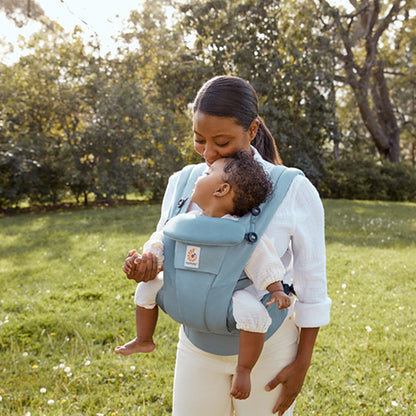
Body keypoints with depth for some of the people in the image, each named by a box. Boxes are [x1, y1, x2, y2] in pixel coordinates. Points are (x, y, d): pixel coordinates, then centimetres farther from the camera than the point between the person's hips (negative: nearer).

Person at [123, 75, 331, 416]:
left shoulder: (295, 191, -15)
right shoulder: (182, 184, -5)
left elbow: (312, 285, -8)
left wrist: (302, 363, -5)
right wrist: (143, 266, -19)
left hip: (269, 347, -2)